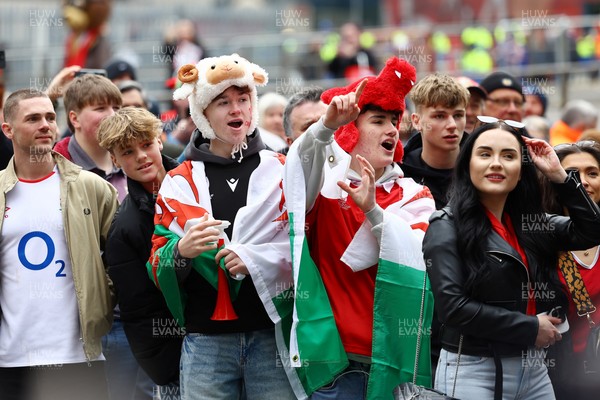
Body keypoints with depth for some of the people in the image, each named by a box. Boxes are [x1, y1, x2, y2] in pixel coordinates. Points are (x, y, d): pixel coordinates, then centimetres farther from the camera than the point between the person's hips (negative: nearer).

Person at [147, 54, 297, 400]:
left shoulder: (281, 172, 7)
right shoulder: (179, 182, 9)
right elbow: (157, 267, 9)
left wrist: (255, 257, -13)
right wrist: (181, 251, -13)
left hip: (272, 333, -1)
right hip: (206, 341, 1)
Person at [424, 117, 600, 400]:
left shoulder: (531, 224, 10)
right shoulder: (447, 227, -7)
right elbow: (452, 306, -16)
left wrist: (558, 175, 1)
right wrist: (531, 328, -13)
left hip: (534, 371, 6)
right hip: (473, 372, -6)